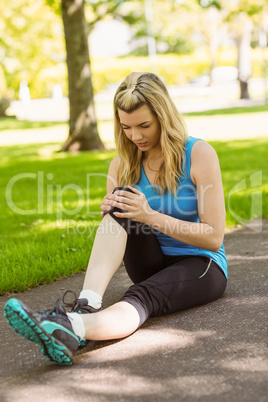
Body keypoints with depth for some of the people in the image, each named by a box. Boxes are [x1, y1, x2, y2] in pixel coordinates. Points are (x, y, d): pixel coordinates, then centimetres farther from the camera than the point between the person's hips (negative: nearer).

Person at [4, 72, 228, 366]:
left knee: (142, 297, -37)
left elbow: (214, 237, -15)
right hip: (151, 264, 4)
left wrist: (152, 216, -24)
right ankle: (86, 305, -43)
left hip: (200, 265, -4)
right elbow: (114, 236, 9)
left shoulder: (199, 154, -11)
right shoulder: (122, 164, 2)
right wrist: (109, 214, -15)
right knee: (121, 204, -25)